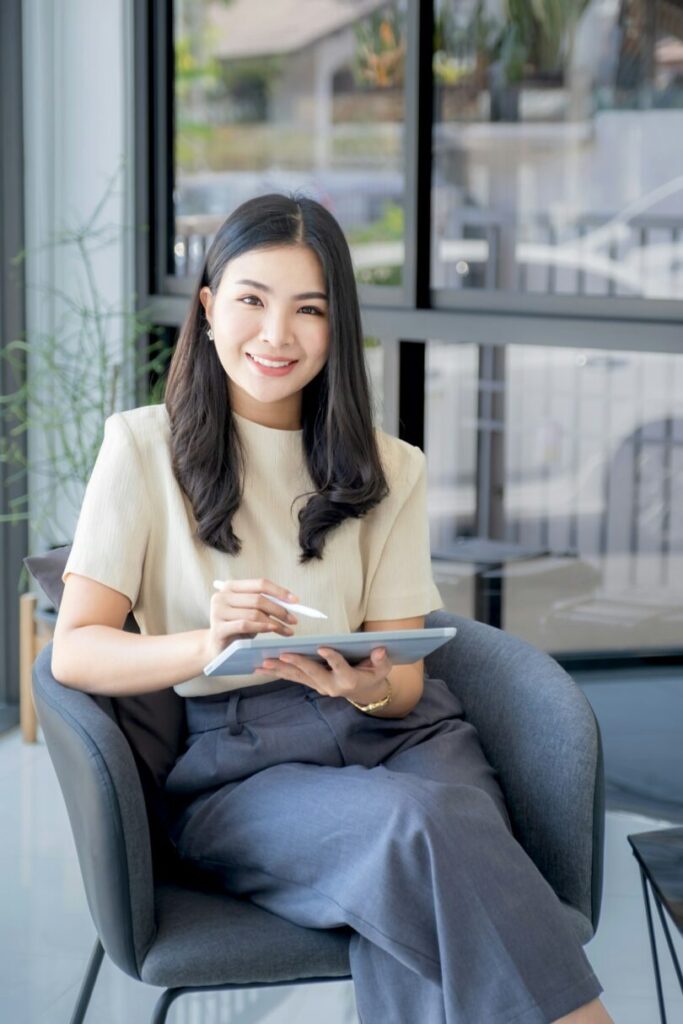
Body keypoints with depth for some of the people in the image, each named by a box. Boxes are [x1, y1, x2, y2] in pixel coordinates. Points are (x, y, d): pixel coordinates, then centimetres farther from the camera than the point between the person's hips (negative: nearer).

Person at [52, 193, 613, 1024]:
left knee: (409, 895, -34)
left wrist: (373, 686, -15)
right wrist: (206, 646, -24)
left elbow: (405, 681, 11)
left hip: (396, 734, 3)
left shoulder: (388, 471, 15)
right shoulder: (144, 447, 5)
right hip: (235, 762, -2)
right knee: (421, 826, -33)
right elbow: (73, 650, -4)